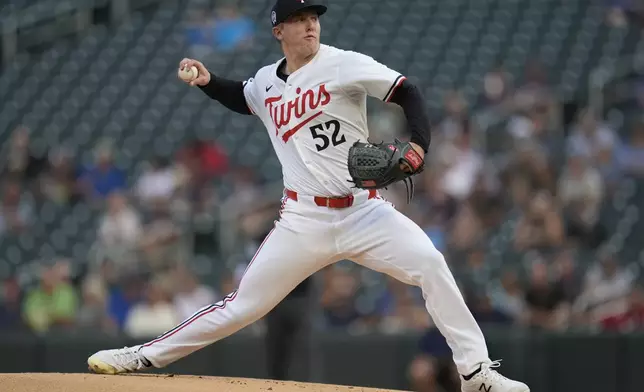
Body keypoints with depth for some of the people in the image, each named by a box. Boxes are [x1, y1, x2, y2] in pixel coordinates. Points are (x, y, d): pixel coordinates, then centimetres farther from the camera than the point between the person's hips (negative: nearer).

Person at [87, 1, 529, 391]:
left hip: (363, 211, -3)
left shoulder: (343, 65, -7)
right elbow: (242, 99, 32)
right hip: (304, 221, 3)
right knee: (243, 305, 2)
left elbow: (407, 92, -11)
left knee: (429, 264, -25)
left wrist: (419, 145, -28)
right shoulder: (266, 82, 8)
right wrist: (208, 81, 12)